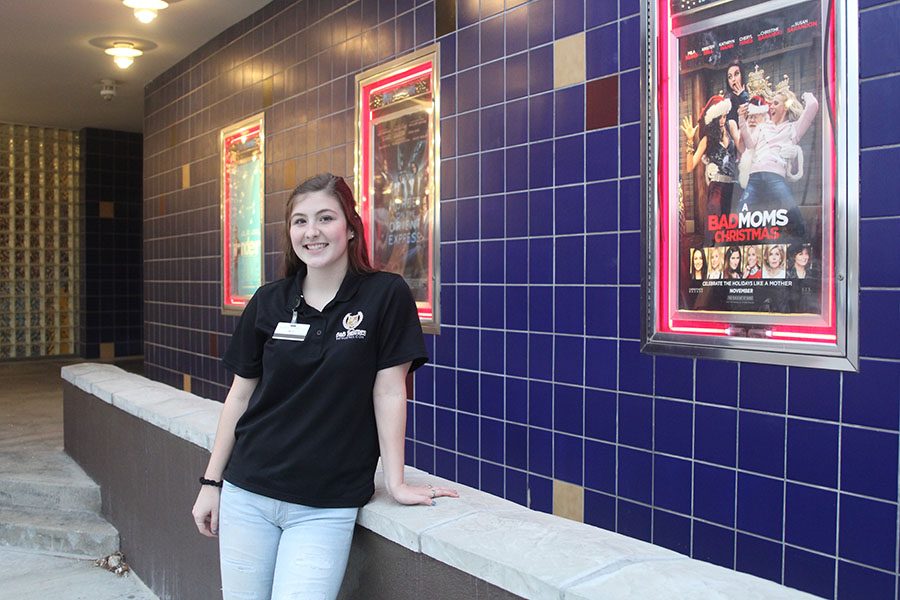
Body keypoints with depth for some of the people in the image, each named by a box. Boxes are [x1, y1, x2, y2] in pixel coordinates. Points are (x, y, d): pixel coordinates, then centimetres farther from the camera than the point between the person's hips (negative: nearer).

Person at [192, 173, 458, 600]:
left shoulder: (385, 295, -8)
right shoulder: (268, 302, 2)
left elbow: (389, 392, -7)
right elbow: (240, 395, 8)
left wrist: (396, 482, -7)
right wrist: (211, 482, 9)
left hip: (326, 507, -3)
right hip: (248, 493, 4)